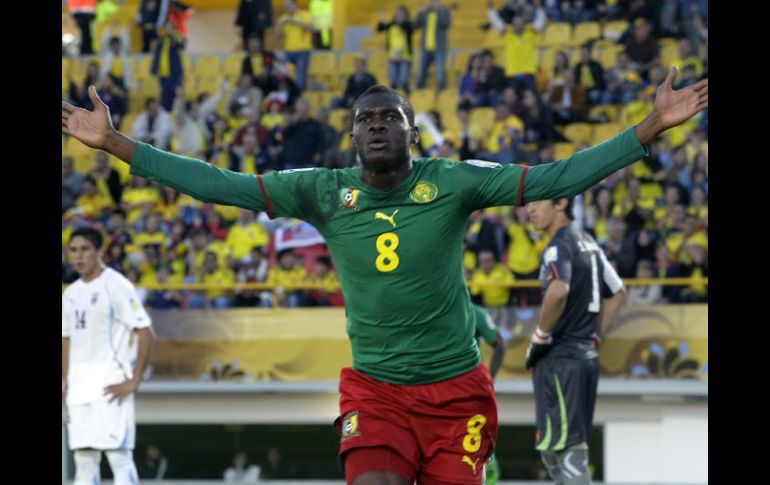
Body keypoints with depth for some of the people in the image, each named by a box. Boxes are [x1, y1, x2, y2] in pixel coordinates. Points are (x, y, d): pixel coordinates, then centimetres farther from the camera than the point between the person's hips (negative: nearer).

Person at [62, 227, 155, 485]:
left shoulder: (116, 286, -7)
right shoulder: (71, 293, 15)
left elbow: (146, 335, -11)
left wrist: (134, 382, -14)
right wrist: (66, 384, 13)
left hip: (110, 386, -7)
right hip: (79, 387, 7)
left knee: (119, 455, -11)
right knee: (83, 458, 7)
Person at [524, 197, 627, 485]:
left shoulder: (559, 247, -12)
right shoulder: (588, 243, 16)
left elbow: (558, 291, -32)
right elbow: (618, 294, 25)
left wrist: (540, 336, -19)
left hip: (560, 357, -9)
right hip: (587, 355, 9)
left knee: (568, 450, -10)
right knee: (553, 451, 16)